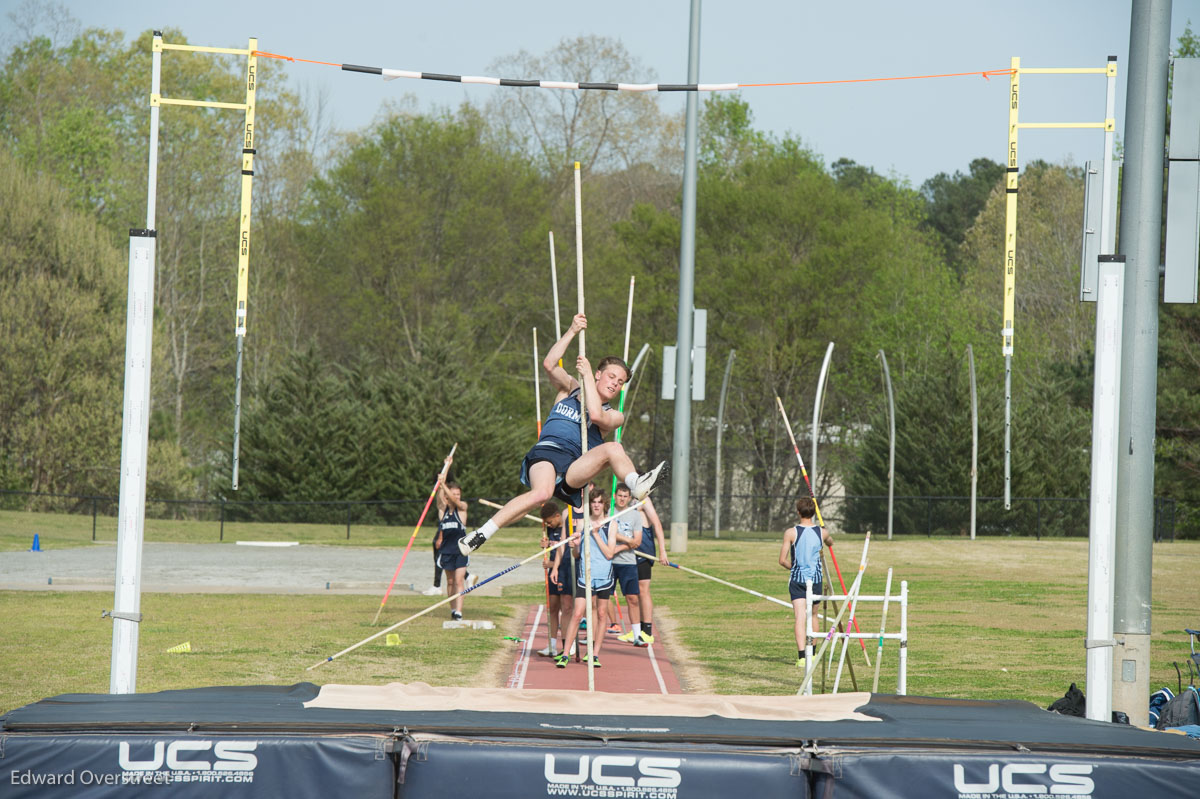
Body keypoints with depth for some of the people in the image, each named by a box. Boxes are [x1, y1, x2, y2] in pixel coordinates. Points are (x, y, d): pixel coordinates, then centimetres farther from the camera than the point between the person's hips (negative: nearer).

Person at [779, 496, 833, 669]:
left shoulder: (791, 533, -10)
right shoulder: (822, 532, -1)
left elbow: (782, 560, -9)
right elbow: (830, 543, 25)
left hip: (797, 579, -3)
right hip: (816, 579, 3)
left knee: (800, 617, -8)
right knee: (813, 615, 20)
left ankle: (802, 656, -21)